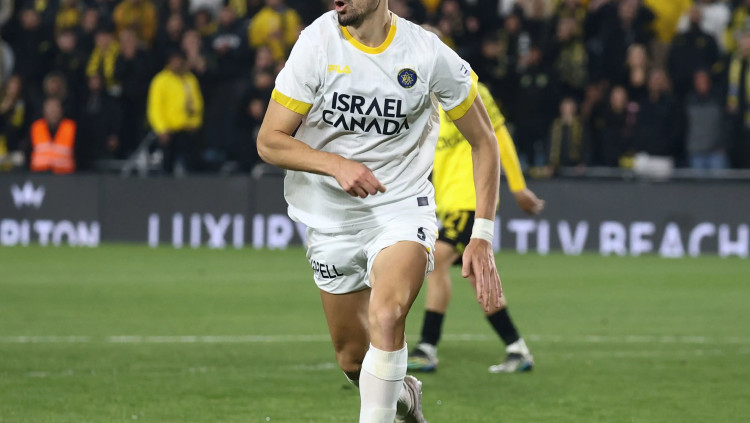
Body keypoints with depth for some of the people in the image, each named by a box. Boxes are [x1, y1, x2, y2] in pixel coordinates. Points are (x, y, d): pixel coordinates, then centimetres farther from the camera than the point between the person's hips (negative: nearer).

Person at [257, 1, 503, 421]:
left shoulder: (429, 53, -12)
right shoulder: (317, 43, -11)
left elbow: (484, 141, 0)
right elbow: (269, 142, -8)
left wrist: (482, 238, -7)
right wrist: (337, 165, -26)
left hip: (402, 209, -2)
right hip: (333, 218, 3)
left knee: (385, 318, -30)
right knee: (354, 358, 11)